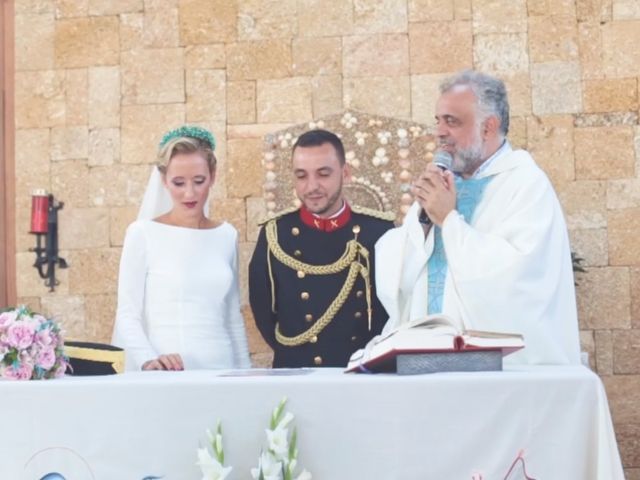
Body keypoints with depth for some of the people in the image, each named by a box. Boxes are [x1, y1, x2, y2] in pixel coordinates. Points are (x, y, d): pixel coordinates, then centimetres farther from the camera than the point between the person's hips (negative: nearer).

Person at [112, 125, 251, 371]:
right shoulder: (142, 233, -3)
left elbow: (233, 317, 13)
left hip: (220, 370, 3)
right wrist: (148, 360, -21)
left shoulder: (227, 235, 8)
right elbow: (127, 315, -6)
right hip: (166, 376, -3)